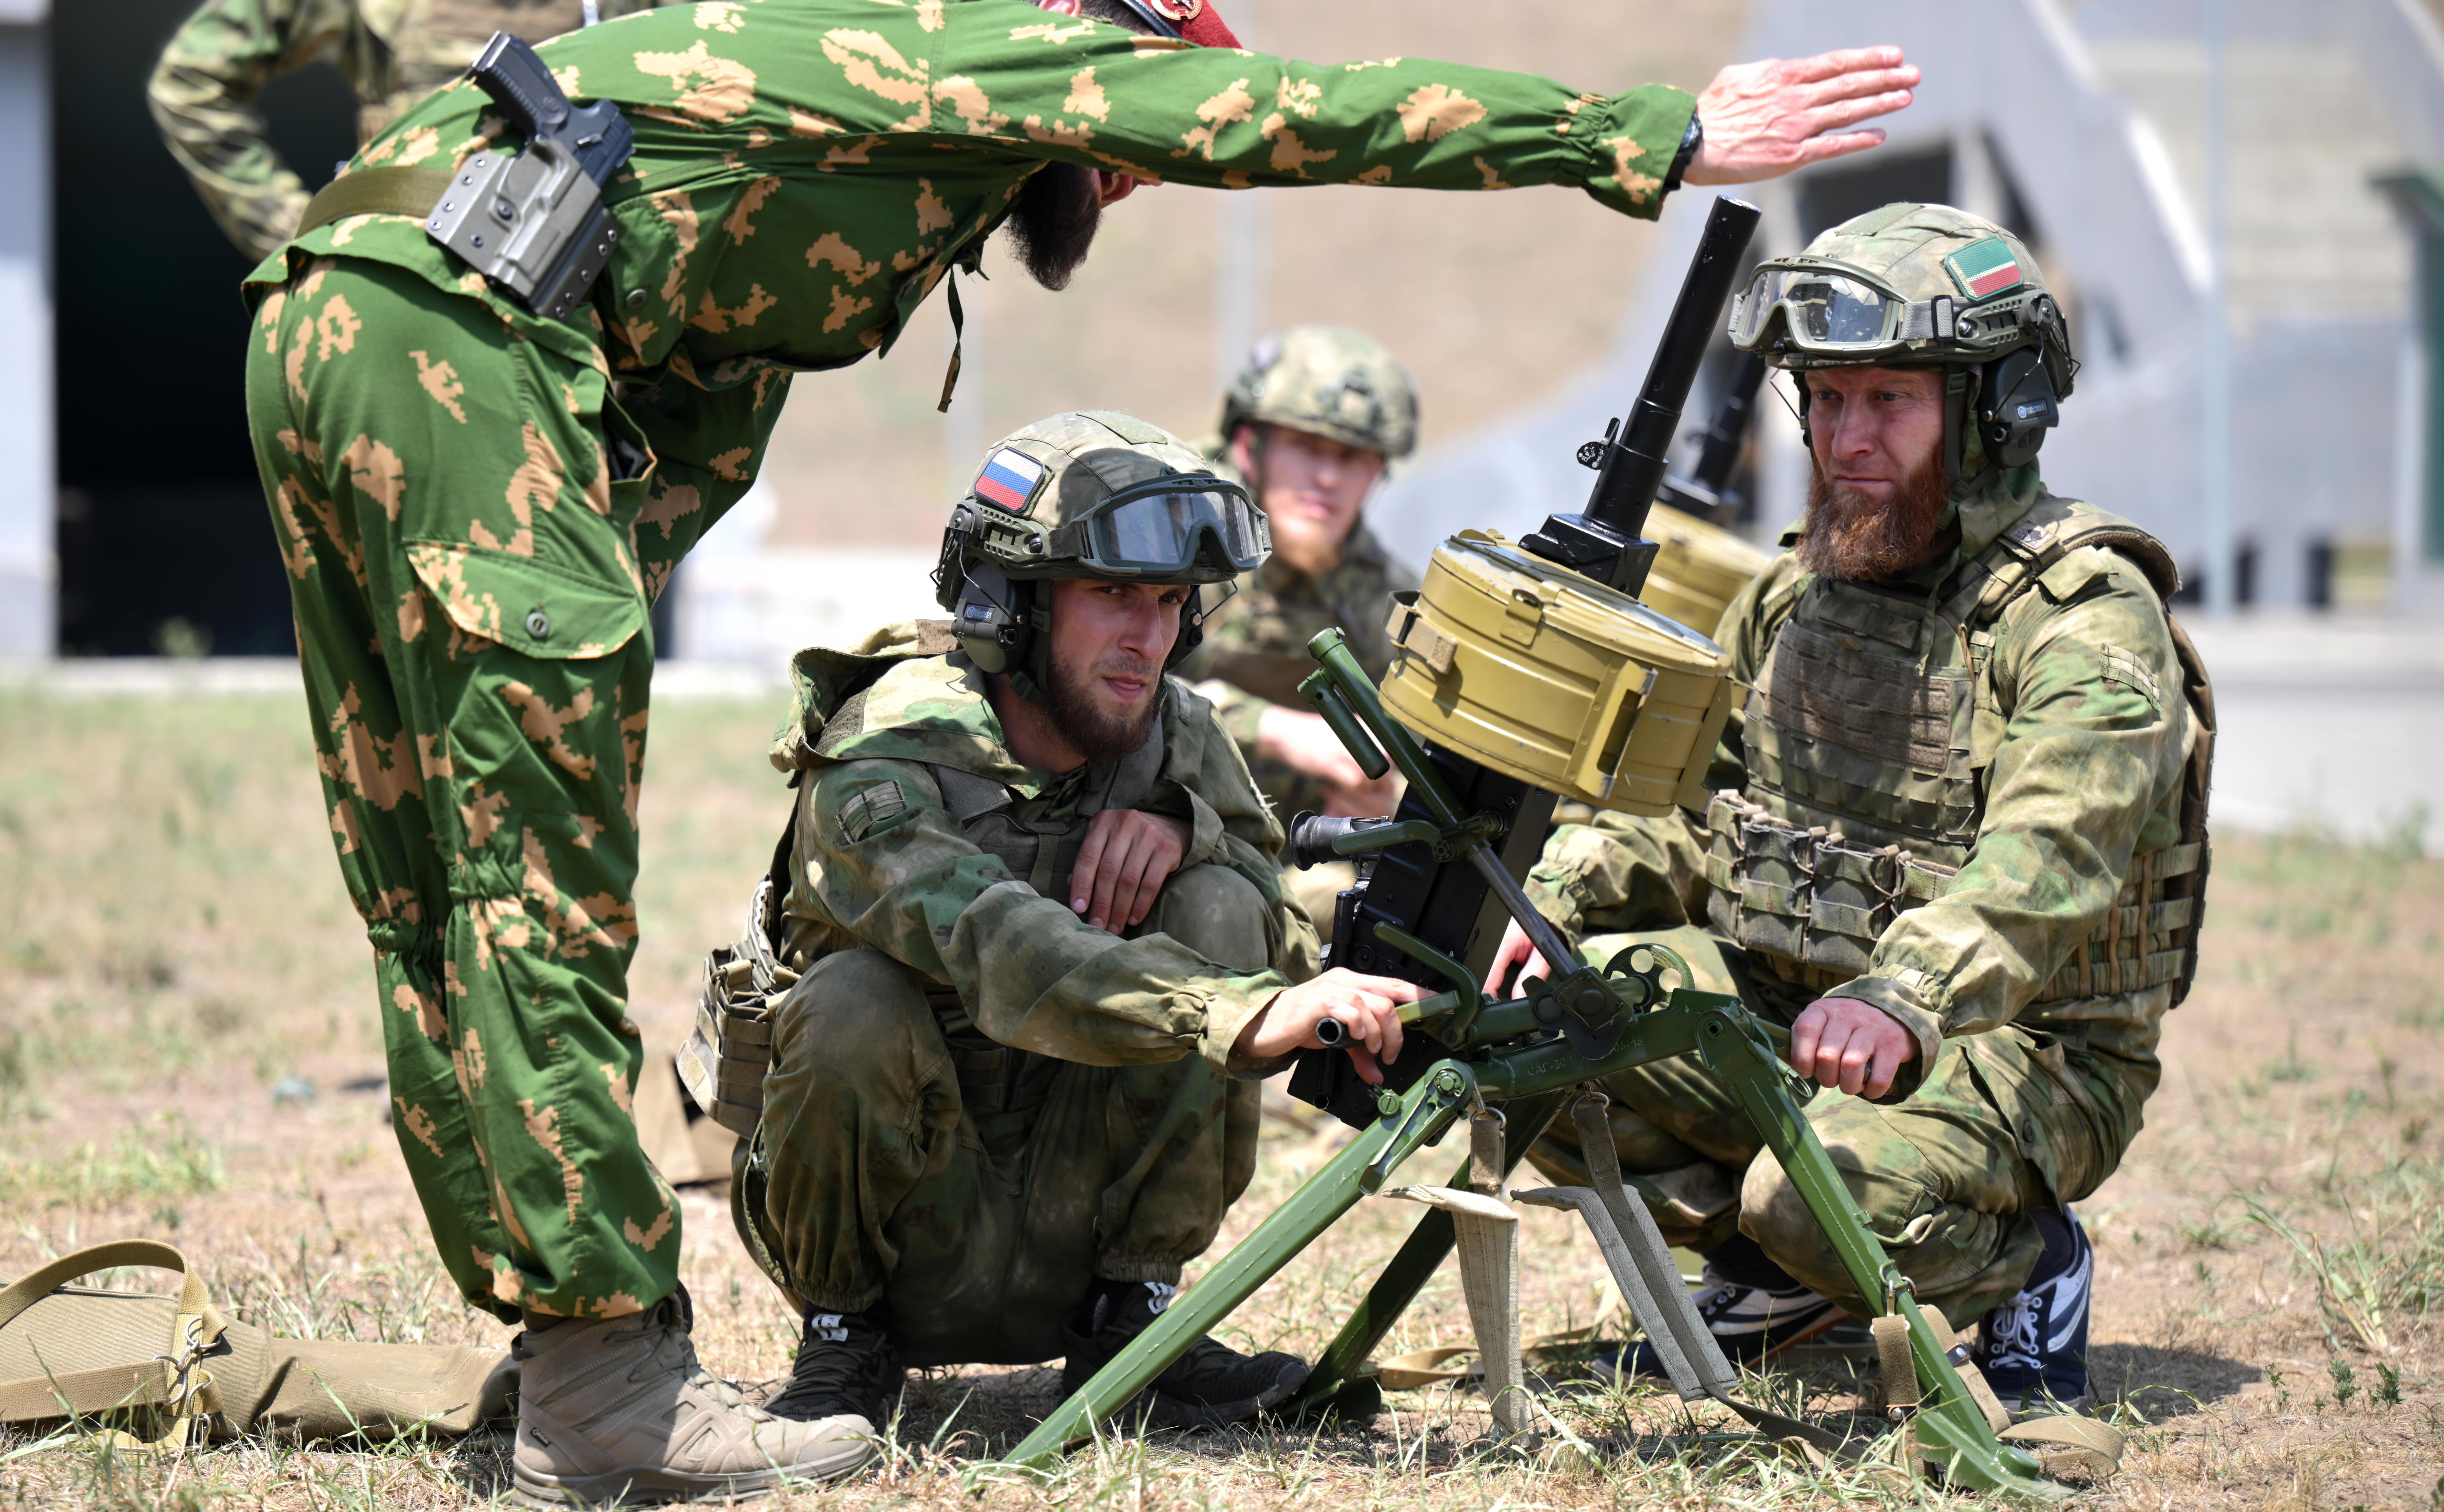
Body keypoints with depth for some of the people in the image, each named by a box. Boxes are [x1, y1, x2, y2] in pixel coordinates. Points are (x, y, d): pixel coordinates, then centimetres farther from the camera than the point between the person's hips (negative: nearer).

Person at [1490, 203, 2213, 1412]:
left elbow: (2048, 864, -31)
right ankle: (1777, 1273, 6)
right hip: (1775, 1001, 7)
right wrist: (1556, 900, -5)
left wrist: (1902, 1001, -50)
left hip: (2018, 1051, -7)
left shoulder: (2085, 617, -16)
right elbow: (1684, 798, 16)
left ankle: (2026, 1259, -2)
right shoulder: (1794, 594, 10)